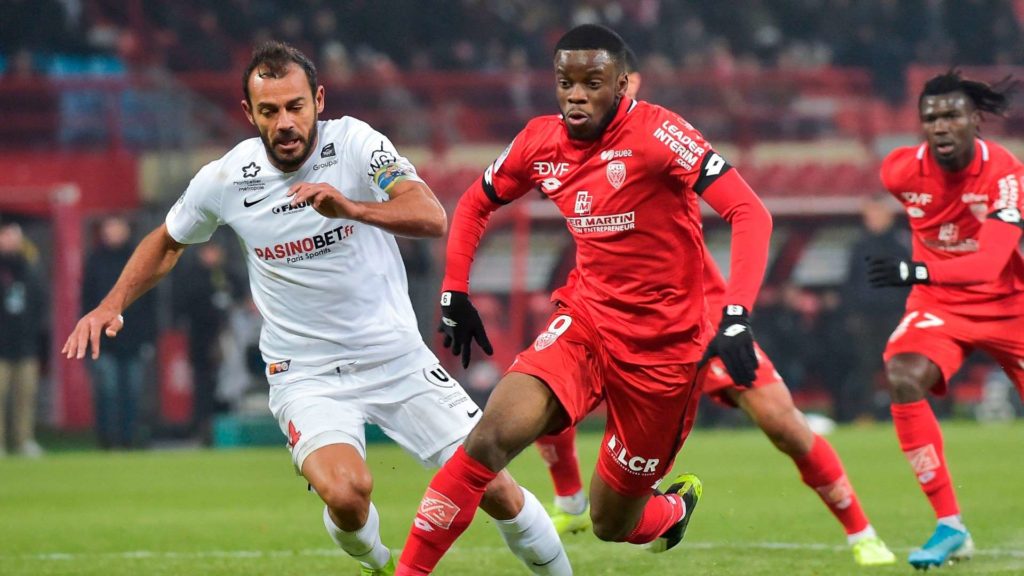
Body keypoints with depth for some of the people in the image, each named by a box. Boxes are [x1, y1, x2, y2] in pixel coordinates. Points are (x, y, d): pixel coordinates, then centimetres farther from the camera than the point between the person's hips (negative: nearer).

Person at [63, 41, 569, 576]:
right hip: (307, 375, 0)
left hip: (397, 357, 0)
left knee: (495, 489, -3)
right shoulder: (224, 180, -5)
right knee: (345, 492, -28)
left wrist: (351, 207, -43)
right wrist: (111, 305, 3)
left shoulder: (354, 142, -12)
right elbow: (167, 242, 16)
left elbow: (432, 217, -27)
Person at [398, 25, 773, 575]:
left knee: (612, 523, 6)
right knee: (493, 435, -24)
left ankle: (677, 505, 42)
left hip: (662, 344, -4)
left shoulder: (656, 134, -18)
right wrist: (454, 292, 11)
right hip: (585, 321, 4)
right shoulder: (541, 143, -1)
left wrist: (736, 317, -34)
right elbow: (475, 204, 19)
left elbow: (749, 213, -23)